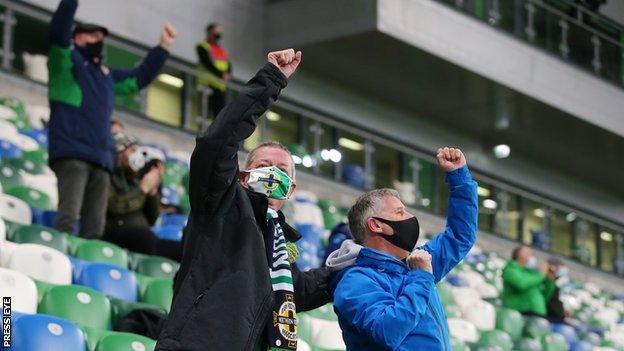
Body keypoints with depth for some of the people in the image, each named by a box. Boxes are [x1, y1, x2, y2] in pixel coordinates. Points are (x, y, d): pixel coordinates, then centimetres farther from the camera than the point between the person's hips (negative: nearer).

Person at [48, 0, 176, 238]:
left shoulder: (107, 75, 30)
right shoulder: (66, 60, 9)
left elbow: (140, 77, 39)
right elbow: (59, 31, -8)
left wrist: (163, 47, 36)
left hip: (101, 160, 7)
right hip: (70, 153, -7)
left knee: (95, 227, 0)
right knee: (68, 217, -22)